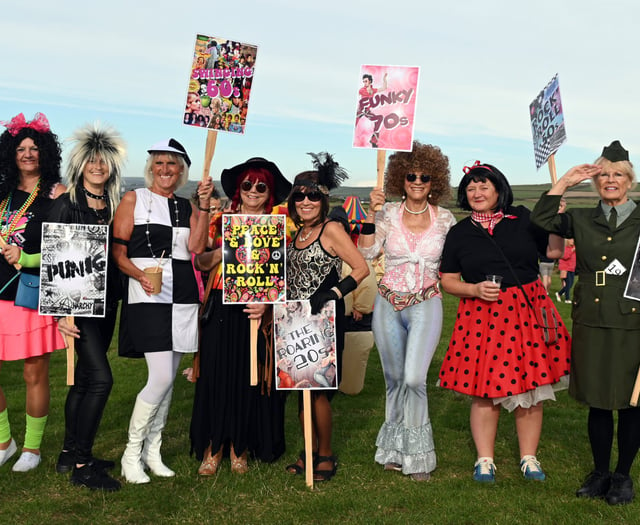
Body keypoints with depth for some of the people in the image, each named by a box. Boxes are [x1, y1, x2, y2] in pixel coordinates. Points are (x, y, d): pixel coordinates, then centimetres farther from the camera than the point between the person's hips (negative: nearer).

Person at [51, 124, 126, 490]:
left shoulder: (116, 206, 9)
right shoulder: (67, 204, -5)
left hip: (107, 299, 5)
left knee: (84, 378, 12)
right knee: (101, 377, -13)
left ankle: (70, 453, 24)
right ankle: (82, 465, -3)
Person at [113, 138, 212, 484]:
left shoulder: (187, 207, 15)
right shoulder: (133, 200, 3)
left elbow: (196, 247, -1)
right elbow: (117, 251, -3)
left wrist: (203, 206, -6)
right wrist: (140, 275, -20)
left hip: (183, 296, 5)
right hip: (147, 296, -5)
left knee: (167, 379, 8)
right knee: (162, 377, -13)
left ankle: (152, 451, 21)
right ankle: (132, 453, 3)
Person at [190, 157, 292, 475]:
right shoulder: (221, 221, 10)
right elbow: (201, 263, 5)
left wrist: (267, 304, -15)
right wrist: (222, 251, -14)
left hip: (258, 312, -1)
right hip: (221, 310, 1)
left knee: (251, 379, 2)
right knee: (216, 376, 0)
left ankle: (240, 448, 17)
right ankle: (213, 448, 13)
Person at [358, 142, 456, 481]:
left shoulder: (445, 219, 3)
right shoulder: (387, 214, 2)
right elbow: (367, 252, -8)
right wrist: (371, 213, -14)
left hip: (425, 306, -1)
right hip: (389, 304, 2)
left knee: (414, 378, -16)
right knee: (394, 379, 11)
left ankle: (417, 455, 0)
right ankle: (394, 450, 27)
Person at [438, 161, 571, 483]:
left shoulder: (523, 218, 5)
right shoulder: (459, 233, 4)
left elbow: (554, 251, 8)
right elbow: (447, 281, 6)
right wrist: (475, 290, -10)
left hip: (527, 312, 1)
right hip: (482, 316, 0)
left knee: (530, 385, 6)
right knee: (485, 389, 2)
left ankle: (529, 458, 21)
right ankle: (485, 460, 17)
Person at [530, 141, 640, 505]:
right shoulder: (582, 220, 9)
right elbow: (541, 221, -3)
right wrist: (565, 183, -3)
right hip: (591, 324, 2)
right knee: (597, 402, 11)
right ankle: (600, 472, 27)